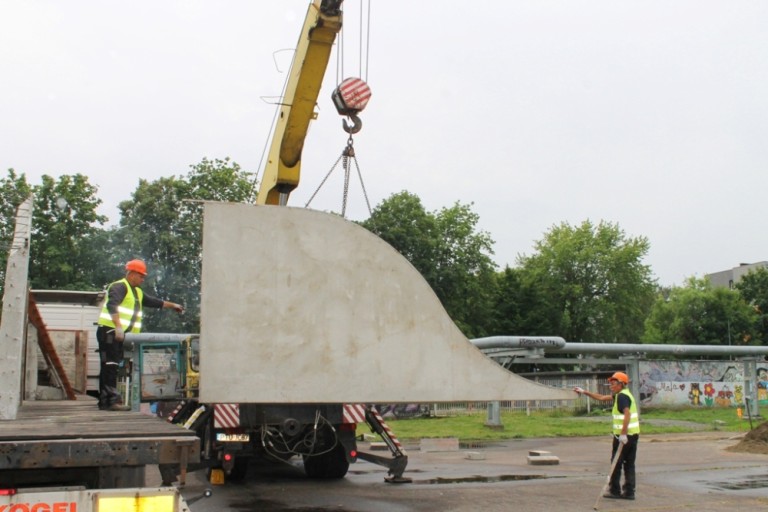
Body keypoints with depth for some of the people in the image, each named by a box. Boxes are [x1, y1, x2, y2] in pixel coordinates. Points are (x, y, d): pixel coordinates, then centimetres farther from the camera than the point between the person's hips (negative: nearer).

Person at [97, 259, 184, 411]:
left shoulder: (137, 292, 23)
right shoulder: (119, 287, -8)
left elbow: (152, 301, 33)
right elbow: (112, 305, -23)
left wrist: (172, 305, 37)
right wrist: (118, 326, -32)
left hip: (121, 334, 9)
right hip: (110, 330, -9)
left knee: (110, 367, 9)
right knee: (110, 366, -11)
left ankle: (105, 401, 11)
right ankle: (112, 400, -15)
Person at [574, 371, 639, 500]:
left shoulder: (622, 396, -14)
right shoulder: (622, 395, 17)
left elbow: (627, 414, -27)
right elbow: (601, 397, 25)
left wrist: (623, 434, -30)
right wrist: (585, 392, 26)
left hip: (624, 435, -9)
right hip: (633, 434, 9)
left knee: (616, 463, 1)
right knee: (629, 463, 9)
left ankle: (615, 491, 8)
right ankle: (629, 492, 11)